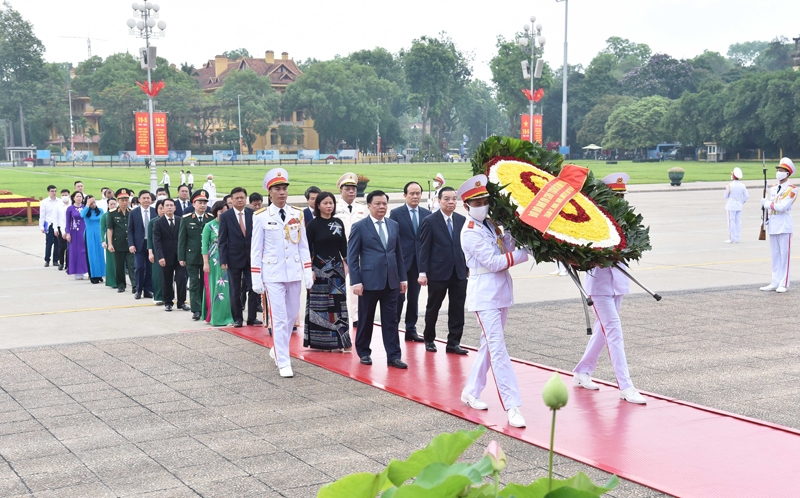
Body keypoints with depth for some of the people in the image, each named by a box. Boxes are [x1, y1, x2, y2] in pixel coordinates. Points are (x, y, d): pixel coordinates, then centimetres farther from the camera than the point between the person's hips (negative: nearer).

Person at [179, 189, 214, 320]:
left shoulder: (212, 219, 2)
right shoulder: (186, 219, 0)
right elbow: (181, 239, 1)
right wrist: (181, 258, -3)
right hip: (192, 257, -1)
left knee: (205, 283, 8)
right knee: (194, 283, -1)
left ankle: (205, 309, 17)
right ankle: (196, 310, -1)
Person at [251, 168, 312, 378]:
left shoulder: (297, 215, 5)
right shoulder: (261, 217, -5)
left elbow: (303, 245, 8)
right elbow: (256, 249, -2)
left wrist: (308, 272, 3)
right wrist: (256, 278, -5)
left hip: (294, 273, 4)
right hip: (272, 274, -4)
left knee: (292, 315, 13)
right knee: (279, 318, -6)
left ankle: (277, 350, 34)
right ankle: (283, 363, 0)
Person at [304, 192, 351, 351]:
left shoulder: (338, 223, 7)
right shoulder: (313, 224, -5)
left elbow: (343, 246, 11)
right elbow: (307, 248, -6)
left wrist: (346, 264, 5)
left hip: (336, 268, 4)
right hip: (319, 269, -4)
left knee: (338, 303, 3)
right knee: (320, 304, 1)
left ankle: (340, 341, 8)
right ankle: (322, 341, 8)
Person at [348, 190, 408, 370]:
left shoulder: (394, 225, 10)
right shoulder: (359, 227, -3)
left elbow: (399, 253, 14)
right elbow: (352, 256, -5)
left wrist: (402, 278, 10)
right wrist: (355, 281, -11)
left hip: (391, 281, 4)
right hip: (369, 280, -3)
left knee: (391, 320, 3)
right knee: (366, 319, 8)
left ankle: (393, 356, 6)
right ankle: (364, 352, 22)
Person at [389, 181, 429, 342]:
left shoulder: (427, 214, 7)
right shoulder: (396, 213, -2)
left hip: (419, 261, 4)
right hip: (401, 261, -3)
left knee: (414, 297, 9)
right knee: (399, 296, -3)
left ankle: (411, 330, 17)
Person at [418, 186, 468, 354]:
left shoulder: (462, 220, 7)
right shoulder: (430, 221, -5)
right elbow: (424, 249, -6)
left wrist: (468, 267, 4)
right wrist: (423, 272, -11)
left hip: (459, 272, 3)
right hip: (438, 272, -3)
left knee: (457, 309, 3)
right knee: (433, 308, 10)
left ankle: (454, 343, 10)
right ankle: (429, 339, 25)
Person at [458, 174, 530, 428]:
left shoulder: (492, 224, 10)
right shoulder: (470, 233, -14)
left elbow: (508, 246, 5)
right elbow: (493, 262, -19)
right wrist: (526, 254, -21)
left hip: (502, 291, 8)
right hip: (485, 295, -8)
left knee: (489, 345, 15)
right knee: (497, 349, -10)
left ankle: (471, 392, 28)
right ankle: (512, 406, -12)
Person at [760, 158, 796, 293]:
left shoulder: (791, 190, -8)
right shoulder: (773, 189, 14)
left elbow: (782, 206, -19)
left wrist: (767, 203, -9)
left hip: (784, 225, -7)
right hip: (773, 225, 7)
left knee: (785, 255, -3)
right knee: (775, 255, 9)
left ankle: (784, 284, 0)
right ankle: (775, 283, 14)